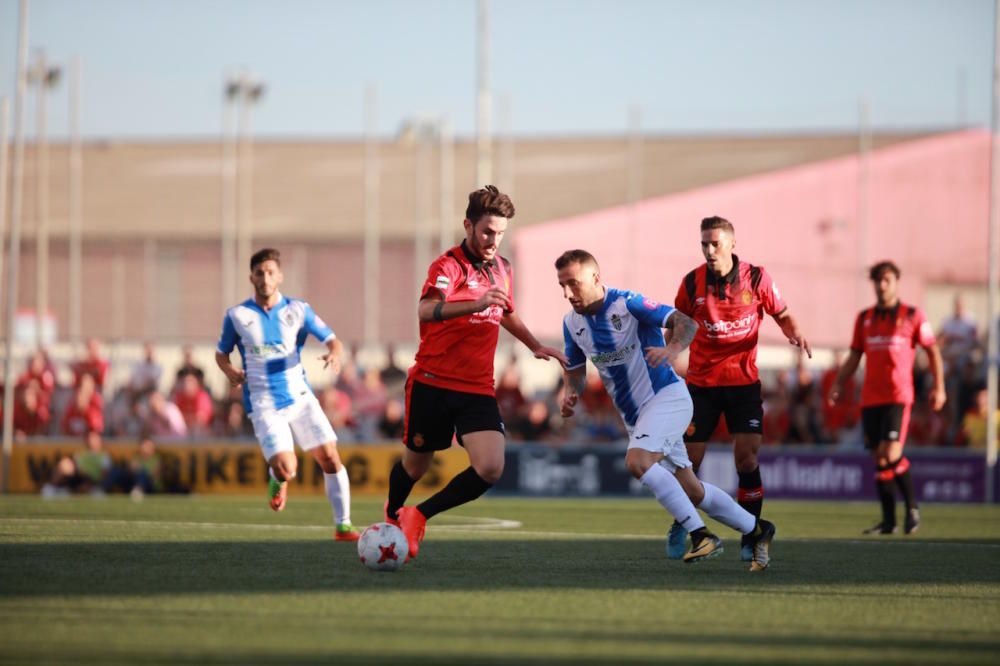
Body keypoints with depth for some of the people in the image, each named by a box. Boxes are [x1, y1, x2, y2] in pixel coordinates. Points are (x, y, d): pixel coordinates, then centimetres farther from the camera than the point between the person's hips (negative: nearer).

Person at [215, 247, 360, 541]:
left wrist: (334, 354, -22)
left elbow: (331, 340, 1)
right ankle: (277, 480, 20)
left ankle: (343, 525, 3)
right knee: (286, 468, -18)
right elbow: (221, 353, 12)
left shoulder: (297, 310, 2)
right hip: (264, 404, -2)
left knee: (330, 458, -9)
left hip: (299, 396, 2)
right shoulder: (237, 316, 0)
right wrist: (229, 371, -9)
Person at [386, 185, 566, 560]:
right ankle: (392, 516, 44)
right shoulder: (449, 266, -13)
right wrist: (475, 304, -47)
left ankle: (419, 515, 1)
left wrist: (535, 346, 29)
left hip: (478, 389, 5)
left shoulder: (502, 269, 10)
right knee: (415, 465, 11)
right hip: (432, 384, -4)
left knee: (490, 469, -17)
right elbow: (426, 310, -34)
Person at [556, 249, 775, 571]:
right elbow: (576, 369, 17)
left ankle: (701, 534, -25)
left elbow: (686, 323, -25)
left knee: (638, 461, -30)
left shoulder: (628, 304, -18)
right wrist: (570, 395, -5)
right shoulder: (572, 323, 2)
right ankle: (755, 529, 26)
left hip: (667, 396, -7)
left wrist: (673, 348, -45)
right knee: (690, 491, 9)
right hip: (634, 415, 7)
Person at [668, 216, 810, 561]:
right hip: (701, 383, 1)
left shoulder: (755, 278, -7)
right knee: (690, 458, -2)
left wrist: (795, 333, -15)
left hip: (743, 380, -1)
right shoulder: (692, 283, -6)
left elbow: (782, 314, 5)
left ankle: (751, 538, 0)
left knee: (747, 456, -11)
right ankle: (680, 526, 22)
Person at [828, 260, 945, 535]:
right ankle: (888, 520, 9)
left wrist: (938, 386, -1)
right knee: (879, 458, 3)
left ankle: (912, 506, 3)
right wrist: (838, 385, 8)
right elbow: (854, 356, 18)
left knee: (891, 455, -17)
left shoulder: (912, 316, 2)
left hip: (898, 396, -4)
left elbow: (932, 350, 6)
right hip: (870, 398, 4)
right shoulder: (864, 318, 12)